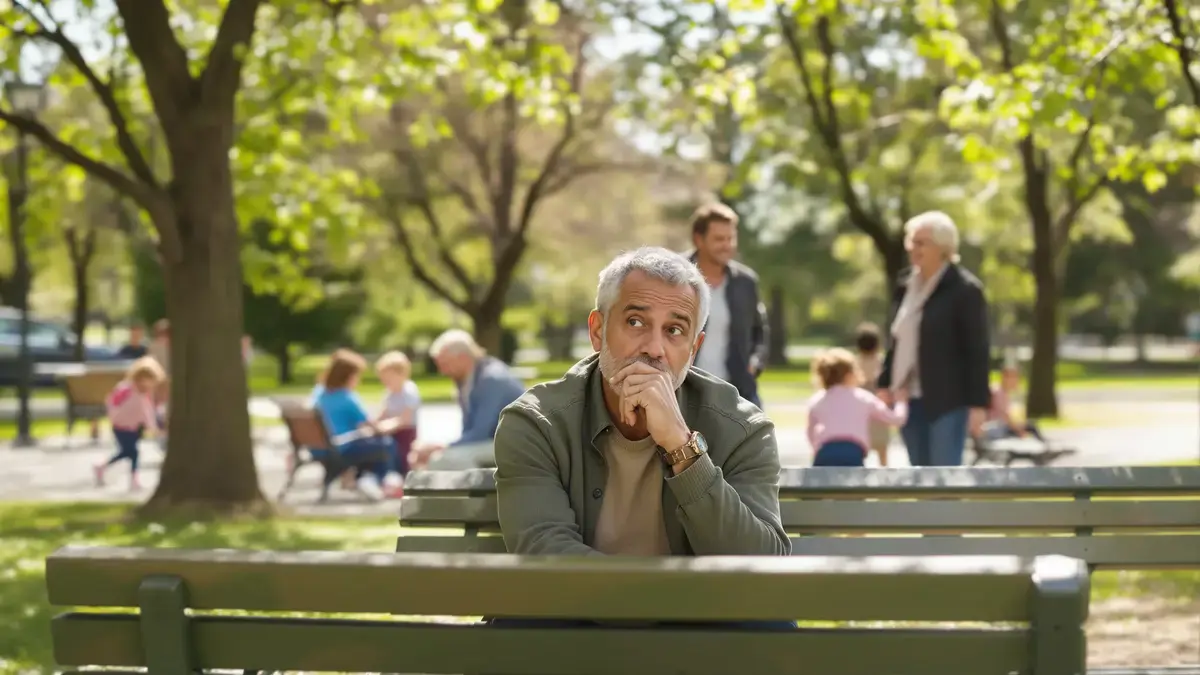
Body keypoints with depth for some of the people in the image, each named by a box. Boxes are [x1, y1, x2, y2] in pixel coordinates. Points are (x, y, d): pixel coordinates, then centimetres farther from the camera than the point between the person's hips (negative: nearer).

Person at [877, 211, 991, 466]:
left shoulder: (964, 289, -9)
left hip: (947, 402, -7)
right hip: (911, 400, 7)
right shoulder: (907, 287, 12)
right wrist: (885, 384, 11)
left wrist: (978, 403, -15)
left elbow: (977, 351, -12)